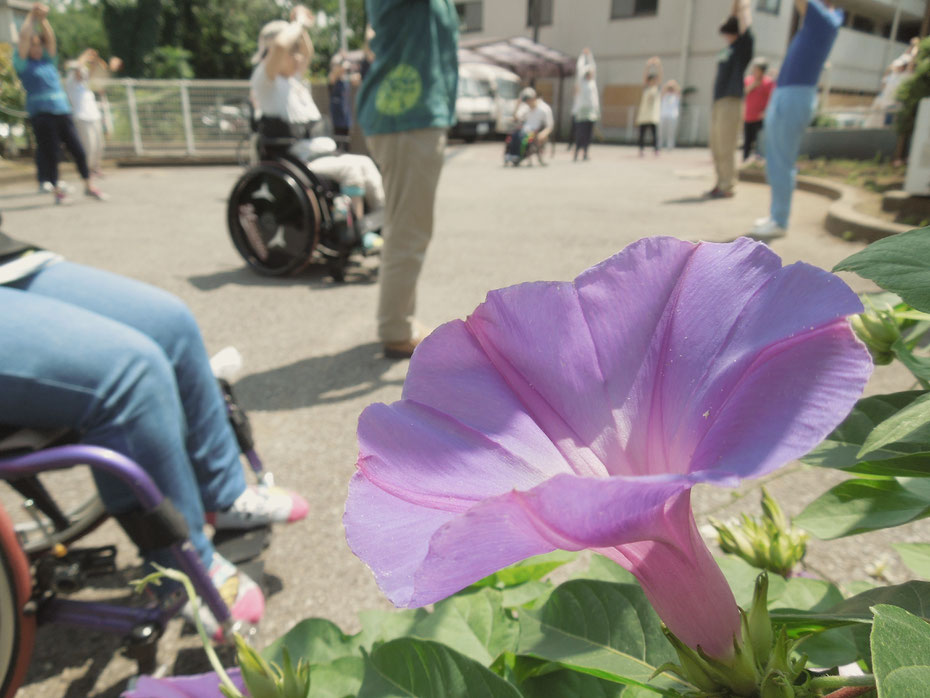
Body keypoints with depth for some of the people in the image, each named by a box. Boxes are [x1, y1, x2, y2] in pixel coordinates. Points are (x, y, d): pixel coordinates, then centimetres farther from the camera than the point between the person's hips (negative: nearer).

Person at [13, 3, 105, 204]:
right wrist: (31, 16, 4)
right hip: (41, 113, -4)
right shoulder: (22, 63, 6)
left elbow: (50, 38, 9)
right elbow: (23, 38, -2)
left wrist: (43, 19, 1)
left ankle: (89, 186, 11)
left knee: (78, 149, 1)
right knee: (49, 152, -3)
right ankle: (57, 190, 5)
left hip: (62, 111, 4)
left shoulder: (48, 60, 18)